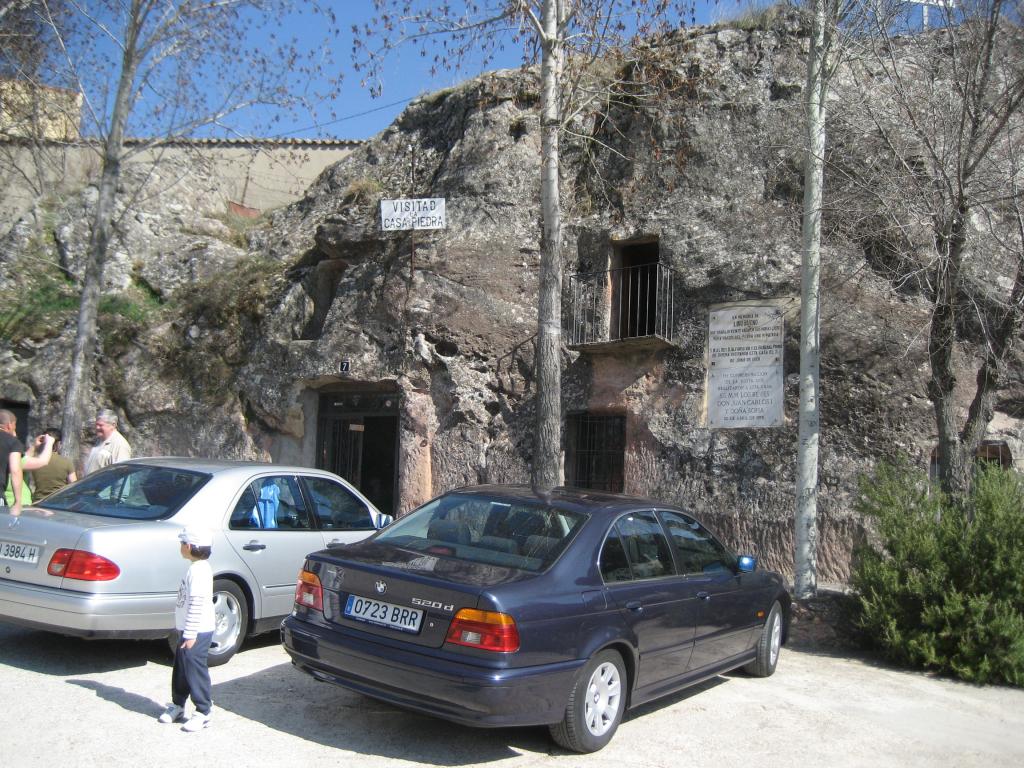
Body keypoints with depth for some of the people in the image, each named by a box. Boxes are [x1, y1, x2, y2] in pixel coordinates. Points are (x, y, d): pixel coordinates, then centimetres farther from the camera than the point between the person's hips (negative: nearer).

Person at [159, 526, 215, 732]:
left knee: (195, 671, -4)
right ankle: (177, 706, 32)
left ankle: (202, 713, 4)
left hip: (197, 633, -10)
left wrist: (191, 635, -24)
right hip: (188, 631, 10)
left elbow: (197, 604, -24)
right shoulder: (196, 568, 12)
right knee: (181, 669, 19)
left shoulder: (199, 570, -21)